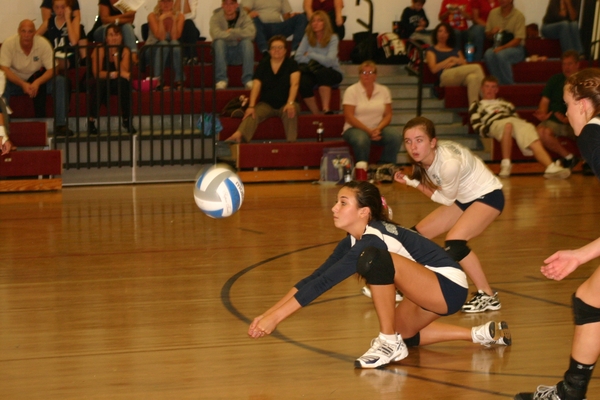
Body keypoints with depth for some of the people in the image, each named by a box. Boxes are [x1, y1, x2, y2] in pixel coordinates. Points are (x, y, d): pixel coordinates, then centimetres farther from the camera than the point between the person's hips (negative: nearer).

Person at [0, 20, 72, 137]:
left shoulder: (43, 43, -17)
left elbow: (51, 69, -16)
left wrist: (37, 83, -34)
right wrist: (23, 84, -35)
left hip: (37, 80, 1)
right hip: (16, 81, -1)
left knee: (60, 81, -23)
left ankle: (60, 125, -25)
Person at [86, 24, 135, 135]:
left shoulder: (125, 51, -5)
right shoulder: (100, 50, -12)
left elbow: (124, 72, -19)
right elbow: (97, 73, -24)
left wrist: (116, 53, -22)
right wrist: (113, 74, -39)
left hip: (118, 86, 2)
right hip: (101, 86, -2)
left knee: (123, 81, -33)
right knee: (99, 82, -37)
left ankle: (127, 120, -21)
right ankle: (91, 121, -28)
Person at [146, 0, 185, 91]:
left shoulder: (179, 16, -5)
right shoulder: (152, 16, -11)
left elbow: (175, 37, -18)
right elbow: (160, 37, -22)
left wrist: (174, 20, -25)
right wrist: (161, 20, -27)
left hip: (174, 51, 2)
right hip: (153, 50, -2)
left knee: (174, 43, -33)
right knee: (164, 44, -35)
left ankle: (179, 81, -32)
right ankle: (157, 82, -40)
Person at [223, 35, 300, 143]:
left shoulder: (291, 64, -2)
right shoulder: (263, 65, 4)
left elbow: (294, 84, -15)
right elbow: (256, 86, -6)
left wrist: (290, 103, -31)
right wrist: (251, 106, -19)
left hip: (285, 104, -2)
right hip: (267, 104, 2)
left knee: (290, 113, -36)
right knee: (252, 114, -28)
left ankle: (291, 141, -44)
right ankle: (238, 136, -51)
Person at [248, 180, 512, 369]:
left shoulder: (373, 240, -26)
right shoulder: (354, 241, 2)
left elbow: (324, 282, -30)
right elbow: (314, 277, 1)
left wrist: (275, 318, -30)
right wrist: (268, 314, -6)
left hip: (449, 286, -10)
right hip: (431, 288, 10)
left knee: (374, 259, -28)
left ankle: (390, 344, -13)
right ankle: (482, 335, 26)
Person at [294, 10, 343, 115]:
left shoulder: (333, 38, -7)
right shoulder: (308, 37, 3)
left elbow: (329, 61, -19)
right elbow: (298, 57, -5)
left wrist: (310, 55, -10)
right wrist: (318, 60, -13)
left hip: (331, 72, -2)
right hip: (313, 72, 2)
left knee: (321, 73, -38)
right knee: (303, 81, -33)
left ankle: (326, 109, -41)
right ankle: (316, 114, -26)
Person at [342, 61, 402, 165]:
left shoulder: (384, 90, 9)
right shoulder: (351, 91, -2)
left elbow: (388, 115, 5)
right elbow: (349, 116, -10)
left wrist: (378, 129, -15)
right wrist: (368, 131, -19)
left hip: (378, 128, 3)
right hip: (355, 128, -3)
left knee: (395, 136, -26)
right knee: (361, 139, -38)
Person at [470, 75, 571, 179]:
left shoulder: (506, 104, 41)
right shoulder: (476, 106, 29)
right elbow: (476, 127, 13)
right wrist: (487, 131, -8)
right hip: (495, 123, -4)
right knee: (508, 125, -42)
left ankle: (551, 167, -51)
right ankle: (506, 164, -40)